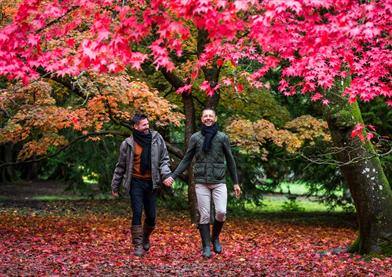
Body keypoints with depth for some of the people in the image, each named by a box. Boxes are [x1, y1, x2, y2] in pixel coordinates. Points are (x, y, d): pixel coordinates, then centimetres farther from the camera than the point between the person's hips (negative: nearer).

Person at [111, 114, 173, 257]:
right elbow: (121, 166, 7)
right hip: (136, 182, -2)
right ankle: (138, 245, -1)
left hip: (151, 183, 2)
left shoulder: (157, 139, 0)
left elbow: (164, 159, 6)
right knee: (137, 213, -8)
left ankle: (146, 237, 33)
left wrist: (166, 175, -11)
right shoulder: (128, 143, -3)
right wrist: (115, 186, 11)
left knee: (151, 215, 6)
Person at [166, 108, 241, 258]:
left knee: (221, 212, -13)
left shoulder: (223, 137, 3)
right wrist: (173, 175, -2)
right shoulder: (195, 137, 3)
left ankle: (215, 237, 14)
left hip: (219, 182, 0)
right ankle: (206, 246, 10)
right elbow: (186, 160, 8)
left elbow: (230, 161, 9)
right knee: (204, 215, -1)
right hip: (201, 182, 0)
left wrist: (236, 183, 9)